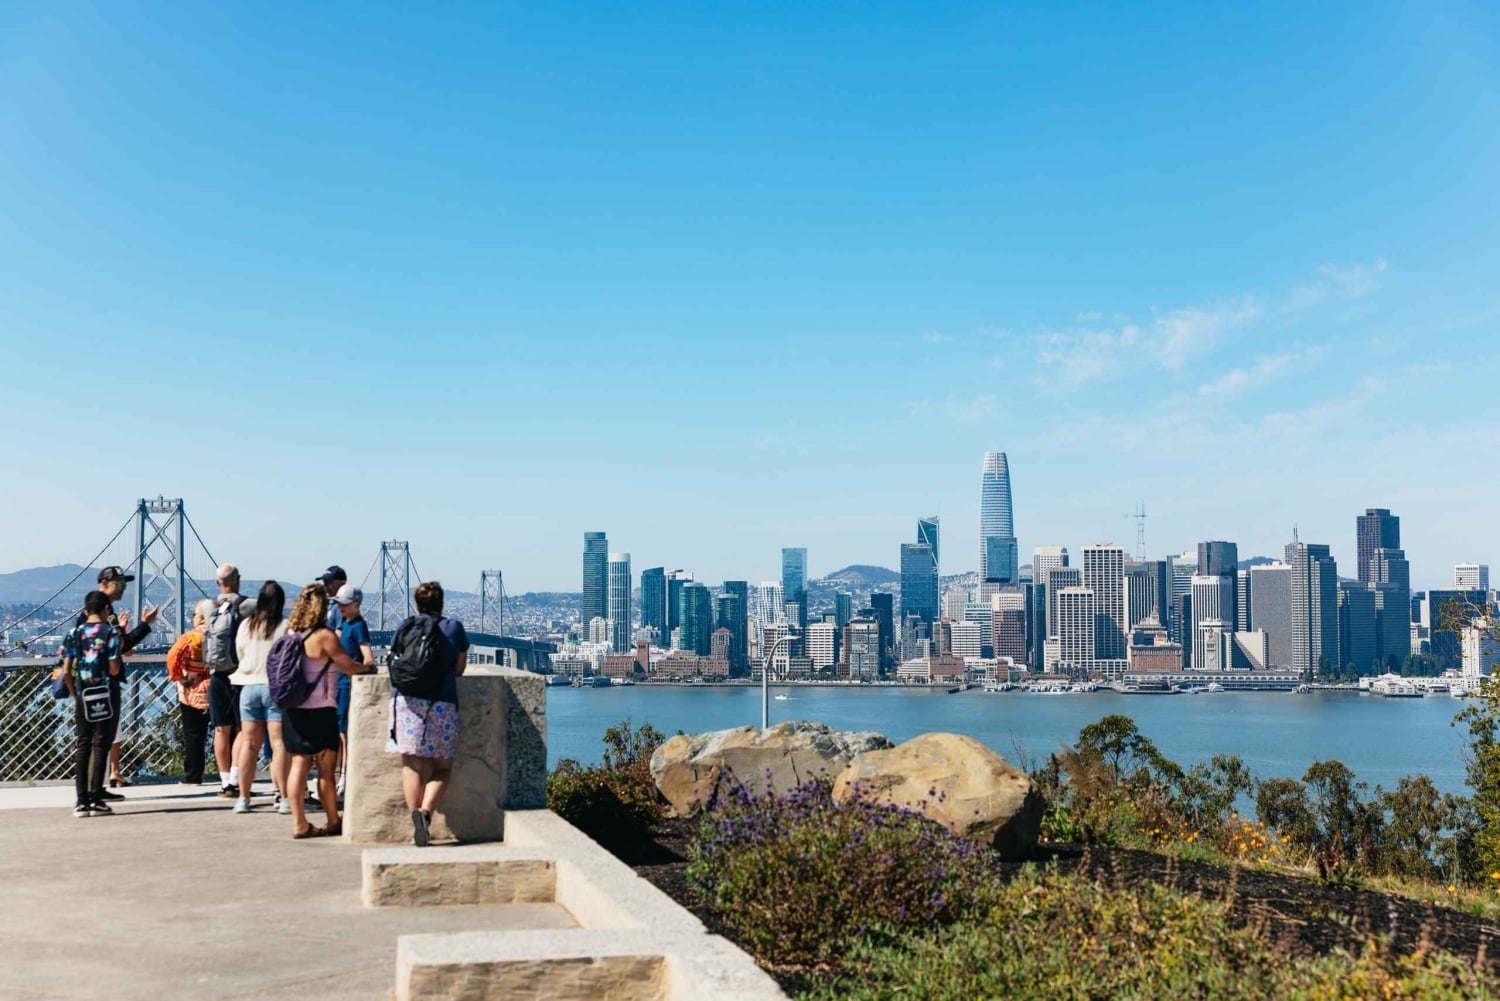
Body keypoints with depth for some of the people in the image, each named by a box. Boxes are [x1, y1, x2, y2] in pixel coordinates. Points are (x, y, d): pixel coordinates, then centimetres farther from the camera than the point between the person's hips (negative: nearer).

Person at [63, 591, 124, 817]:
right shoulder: (111, 632, -5)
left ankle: (81, 801, 6)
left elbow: (66, 672, 3)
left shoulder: (75, 633, 6)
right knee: (100, 746, 0)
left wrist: (75, 695, 15)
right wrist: (119, 659, 10)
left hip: (82, 697, 4)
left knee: (82, 746, 8)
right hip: (104, 696, -4)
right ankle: (96, 800, -1)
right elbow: (114, 670, -11)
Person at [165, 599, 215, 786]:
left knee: (193, 736, 4)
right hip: (214, 692, 3)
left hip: (192, 693, -3)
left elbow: (173, 656, -22)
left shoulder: (190, 637, -11)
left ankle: (192, 776, 6)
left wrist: (176, 675, -7)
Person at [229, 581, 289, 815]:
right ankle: (284, 797, -8)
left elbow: (240, 655, 13)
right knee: (279, 743, -4)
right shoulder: (285, 627, -9)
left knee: (249, 743, 10)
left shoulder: (245, 625, 4)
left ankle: (243, 798, 13)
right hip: (276, 686, -4)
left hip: (249, 686, 4)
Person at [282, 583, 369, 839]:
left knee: (299, 764, 8)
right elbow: (349, 667, -9)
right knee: (325, 768, 4)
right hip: (319, 711, -6)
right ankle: (333, 822, 14)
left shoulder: (292, 634, 6)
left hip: (292, 710, 6)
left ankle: (299, 823, 5)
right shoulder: (324, 636, -13)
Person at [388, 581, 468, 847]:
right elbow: (459, 668, 16)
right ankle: (426, 811, -17)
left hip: (405, 699, 1)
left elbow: (395, 663, 21)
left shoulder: (405, 627, 13)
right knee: (442, 768, 6)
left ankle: (416, 817, -5)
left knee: (411, 766, 4)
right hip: (441, 702, -1)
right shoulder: (454, 627, 11)